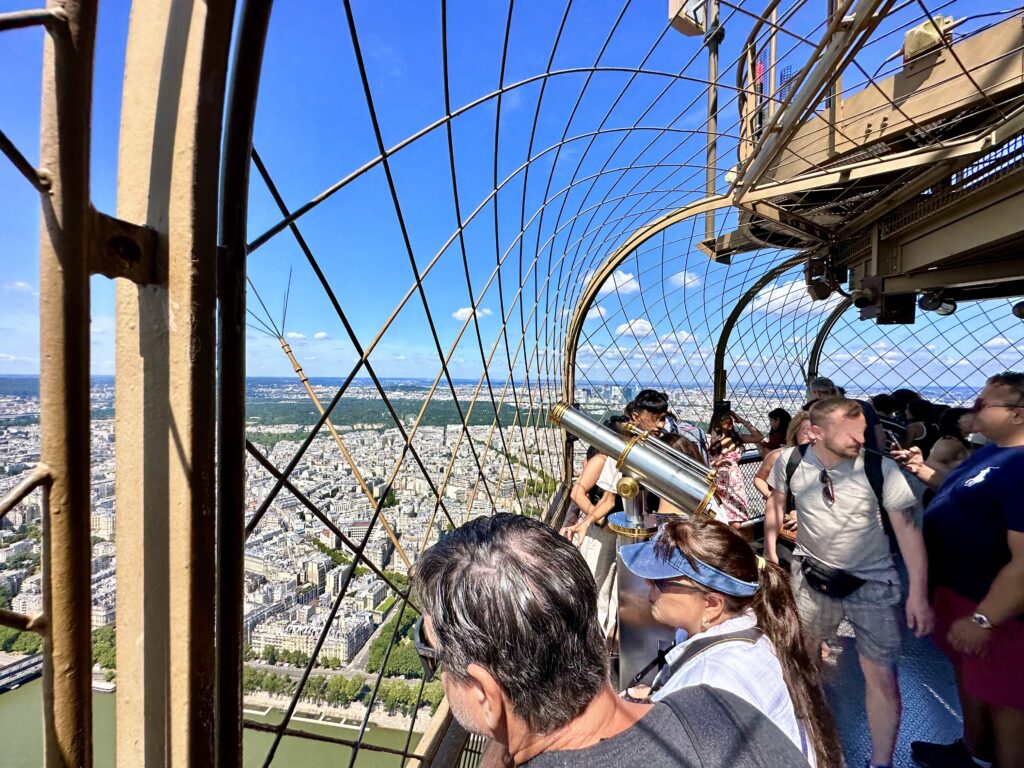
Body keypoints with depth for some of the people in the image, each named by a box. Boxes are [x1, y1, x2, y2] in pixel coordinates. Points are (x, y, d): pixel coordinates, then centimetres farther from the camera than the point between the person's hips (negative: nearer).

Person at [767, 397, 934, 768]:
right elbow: (775, 504, 0)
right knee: (801, 653, 21)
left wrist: (918, 594, -14)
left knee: (882, 676, 2)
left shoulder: (880, 467, -21)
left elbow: (907, 528, -13)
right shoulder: (789, 460, -17)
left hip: (871, 582, -2)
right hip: (812, 573, 2)